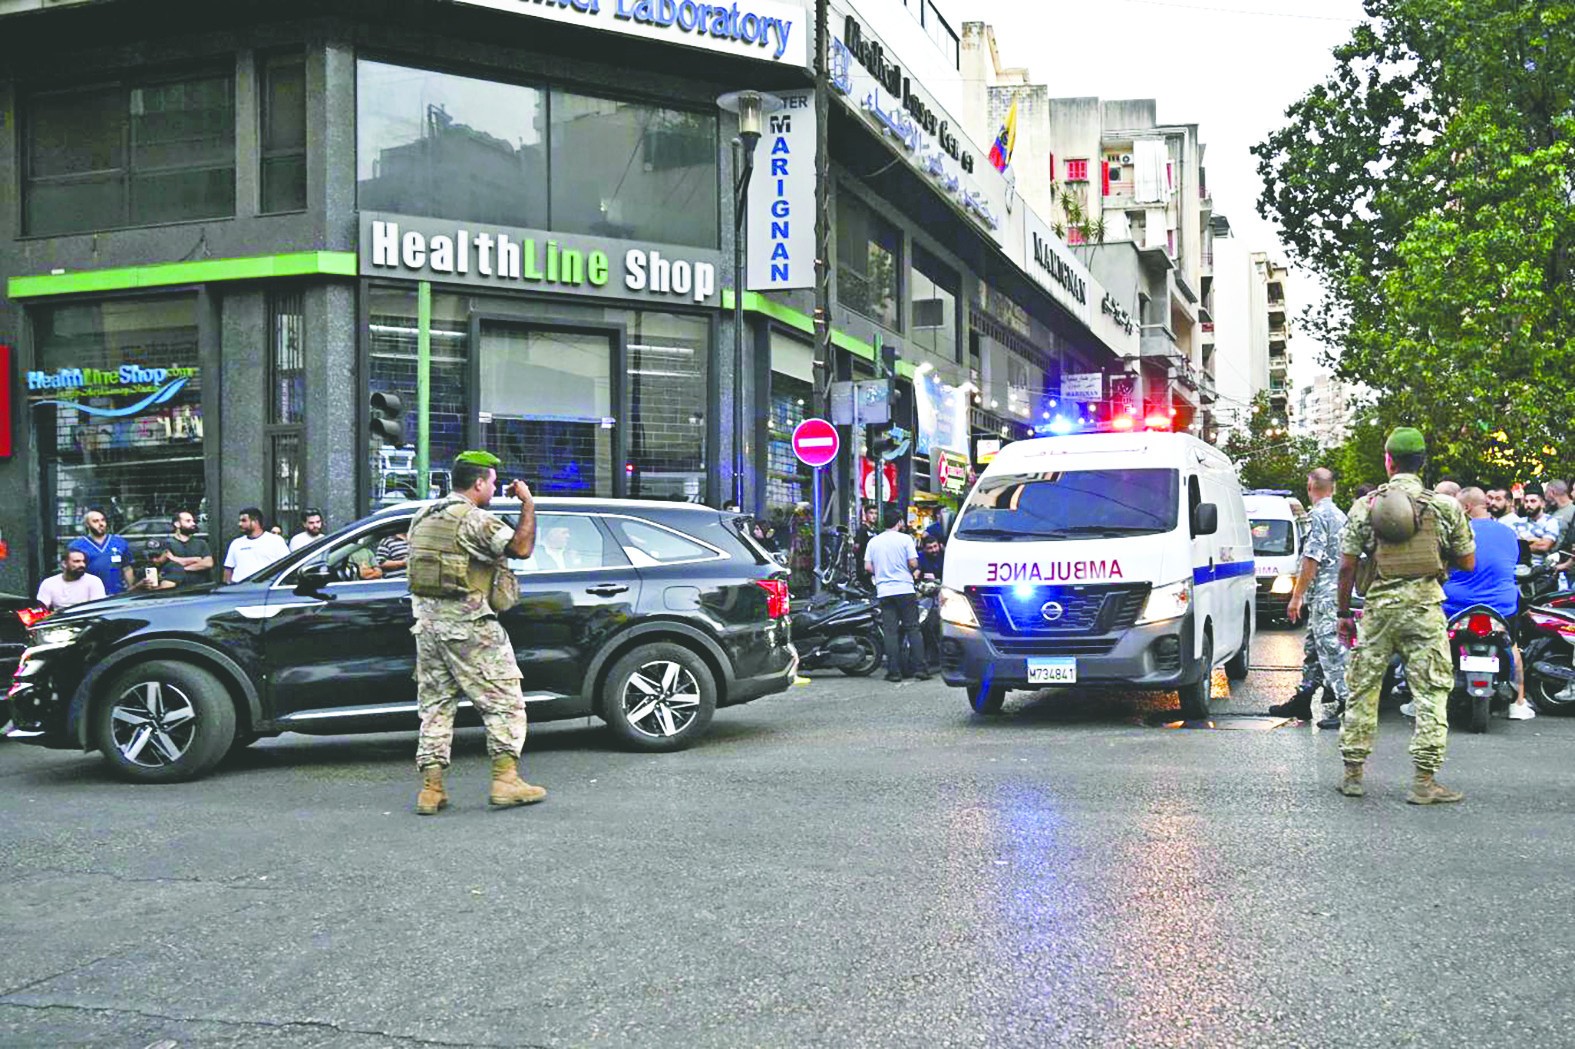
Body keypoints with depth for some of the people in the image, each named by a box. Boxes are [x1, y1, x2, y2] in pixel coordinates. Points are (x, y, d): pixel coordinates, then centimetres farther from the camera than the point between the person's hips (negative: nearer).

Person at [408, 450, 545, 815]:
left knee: (435, 705, 10)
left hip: (427, 622, 8)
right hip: (468, 625, -8)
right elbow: (522, 547, -20)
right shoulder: (474, 519, -12)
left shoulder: (422, 517, 14)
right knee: (504, 702, 1)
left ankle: (431, 788, 8)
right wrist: (528, 504, -10)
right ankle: (505, 779, -3)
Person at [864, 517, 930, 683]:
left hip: (884, 591, 3)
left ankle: (894, 671, 1)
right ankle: (920, 668, -1)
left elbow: (868, 567, 4)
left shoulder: (873, 542, 8)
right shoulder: (905, 539, -3)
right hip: (905, 589, -3)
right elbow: (913, 564, -9)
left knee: (890, 631, 3)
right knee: (913, 629, 3)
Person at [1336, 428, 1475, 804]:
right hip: (1425, 609, -1)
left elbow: (1346, 565, 0)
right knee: (1431, 692, 3)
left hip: (1378, 607, 1)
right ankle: (1424, 781, 0)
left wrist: (1344, 613, 9)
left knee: (1363, 688, 11)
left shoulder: (1365, 506, 1)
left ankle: (1352, 773, 16)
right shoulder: (1445, 506, 0)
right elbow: (1468, 563, 5)